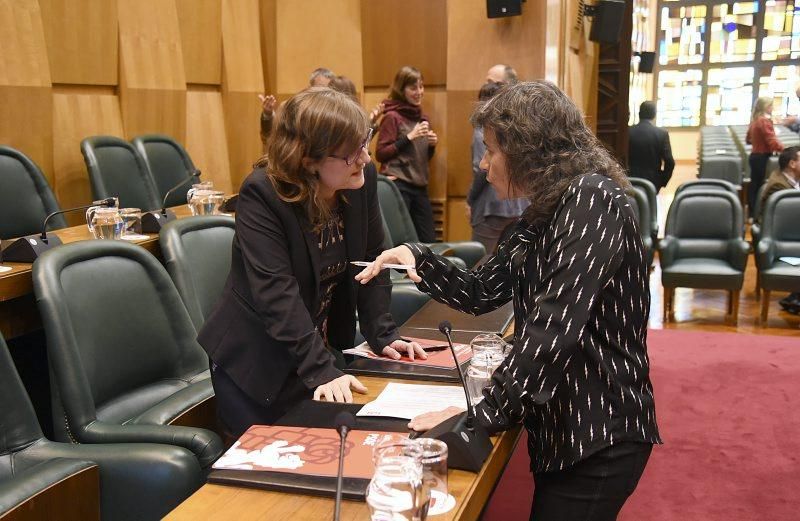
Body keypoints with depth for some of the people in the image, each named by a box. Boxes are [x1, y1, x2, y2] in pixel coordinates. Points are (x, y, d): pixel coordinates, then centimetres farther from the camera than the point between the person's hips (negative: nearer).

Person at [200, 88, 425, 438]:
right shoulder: (261, 195, -23)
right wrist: (322, 371, -35)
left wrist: (382, 335, -6)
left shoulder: (362, 183, -7)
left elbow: (371, 262, 3)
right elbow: (277, 293, -30)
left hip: (323, 350, 5)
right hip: (255, 364, -5)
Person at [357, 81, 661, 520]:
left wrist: (483, 416, -25)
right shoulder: (545, 213, 10)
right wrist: (416, 257, -1)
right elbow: (481, 293, 14)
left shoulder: (591, 199, -20)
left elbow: (554, 328, -28)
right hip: (564, 429, 9)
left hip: (600, 436, -9)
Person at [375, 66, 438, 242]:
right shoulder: (392, 116, -6)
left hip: (419, 186, 7)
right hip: (398, 185, -7)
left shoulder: (421, 117, 15)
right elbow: (380, 154, -12)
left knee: (428, 240, 8)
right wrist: (409, 137, -16)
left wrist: (432, 145, 1)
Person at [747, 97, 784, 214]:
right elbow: (772, 143, -23)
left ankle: (751, 213, 18)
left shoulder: (755, 121, 10)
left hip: (754, 156, 9)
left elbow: (748, 140, 23)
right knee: (759, 185, -5)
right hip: (762, 158, -9)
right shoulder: (765, 121, -17)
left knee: (754, 184, 13)